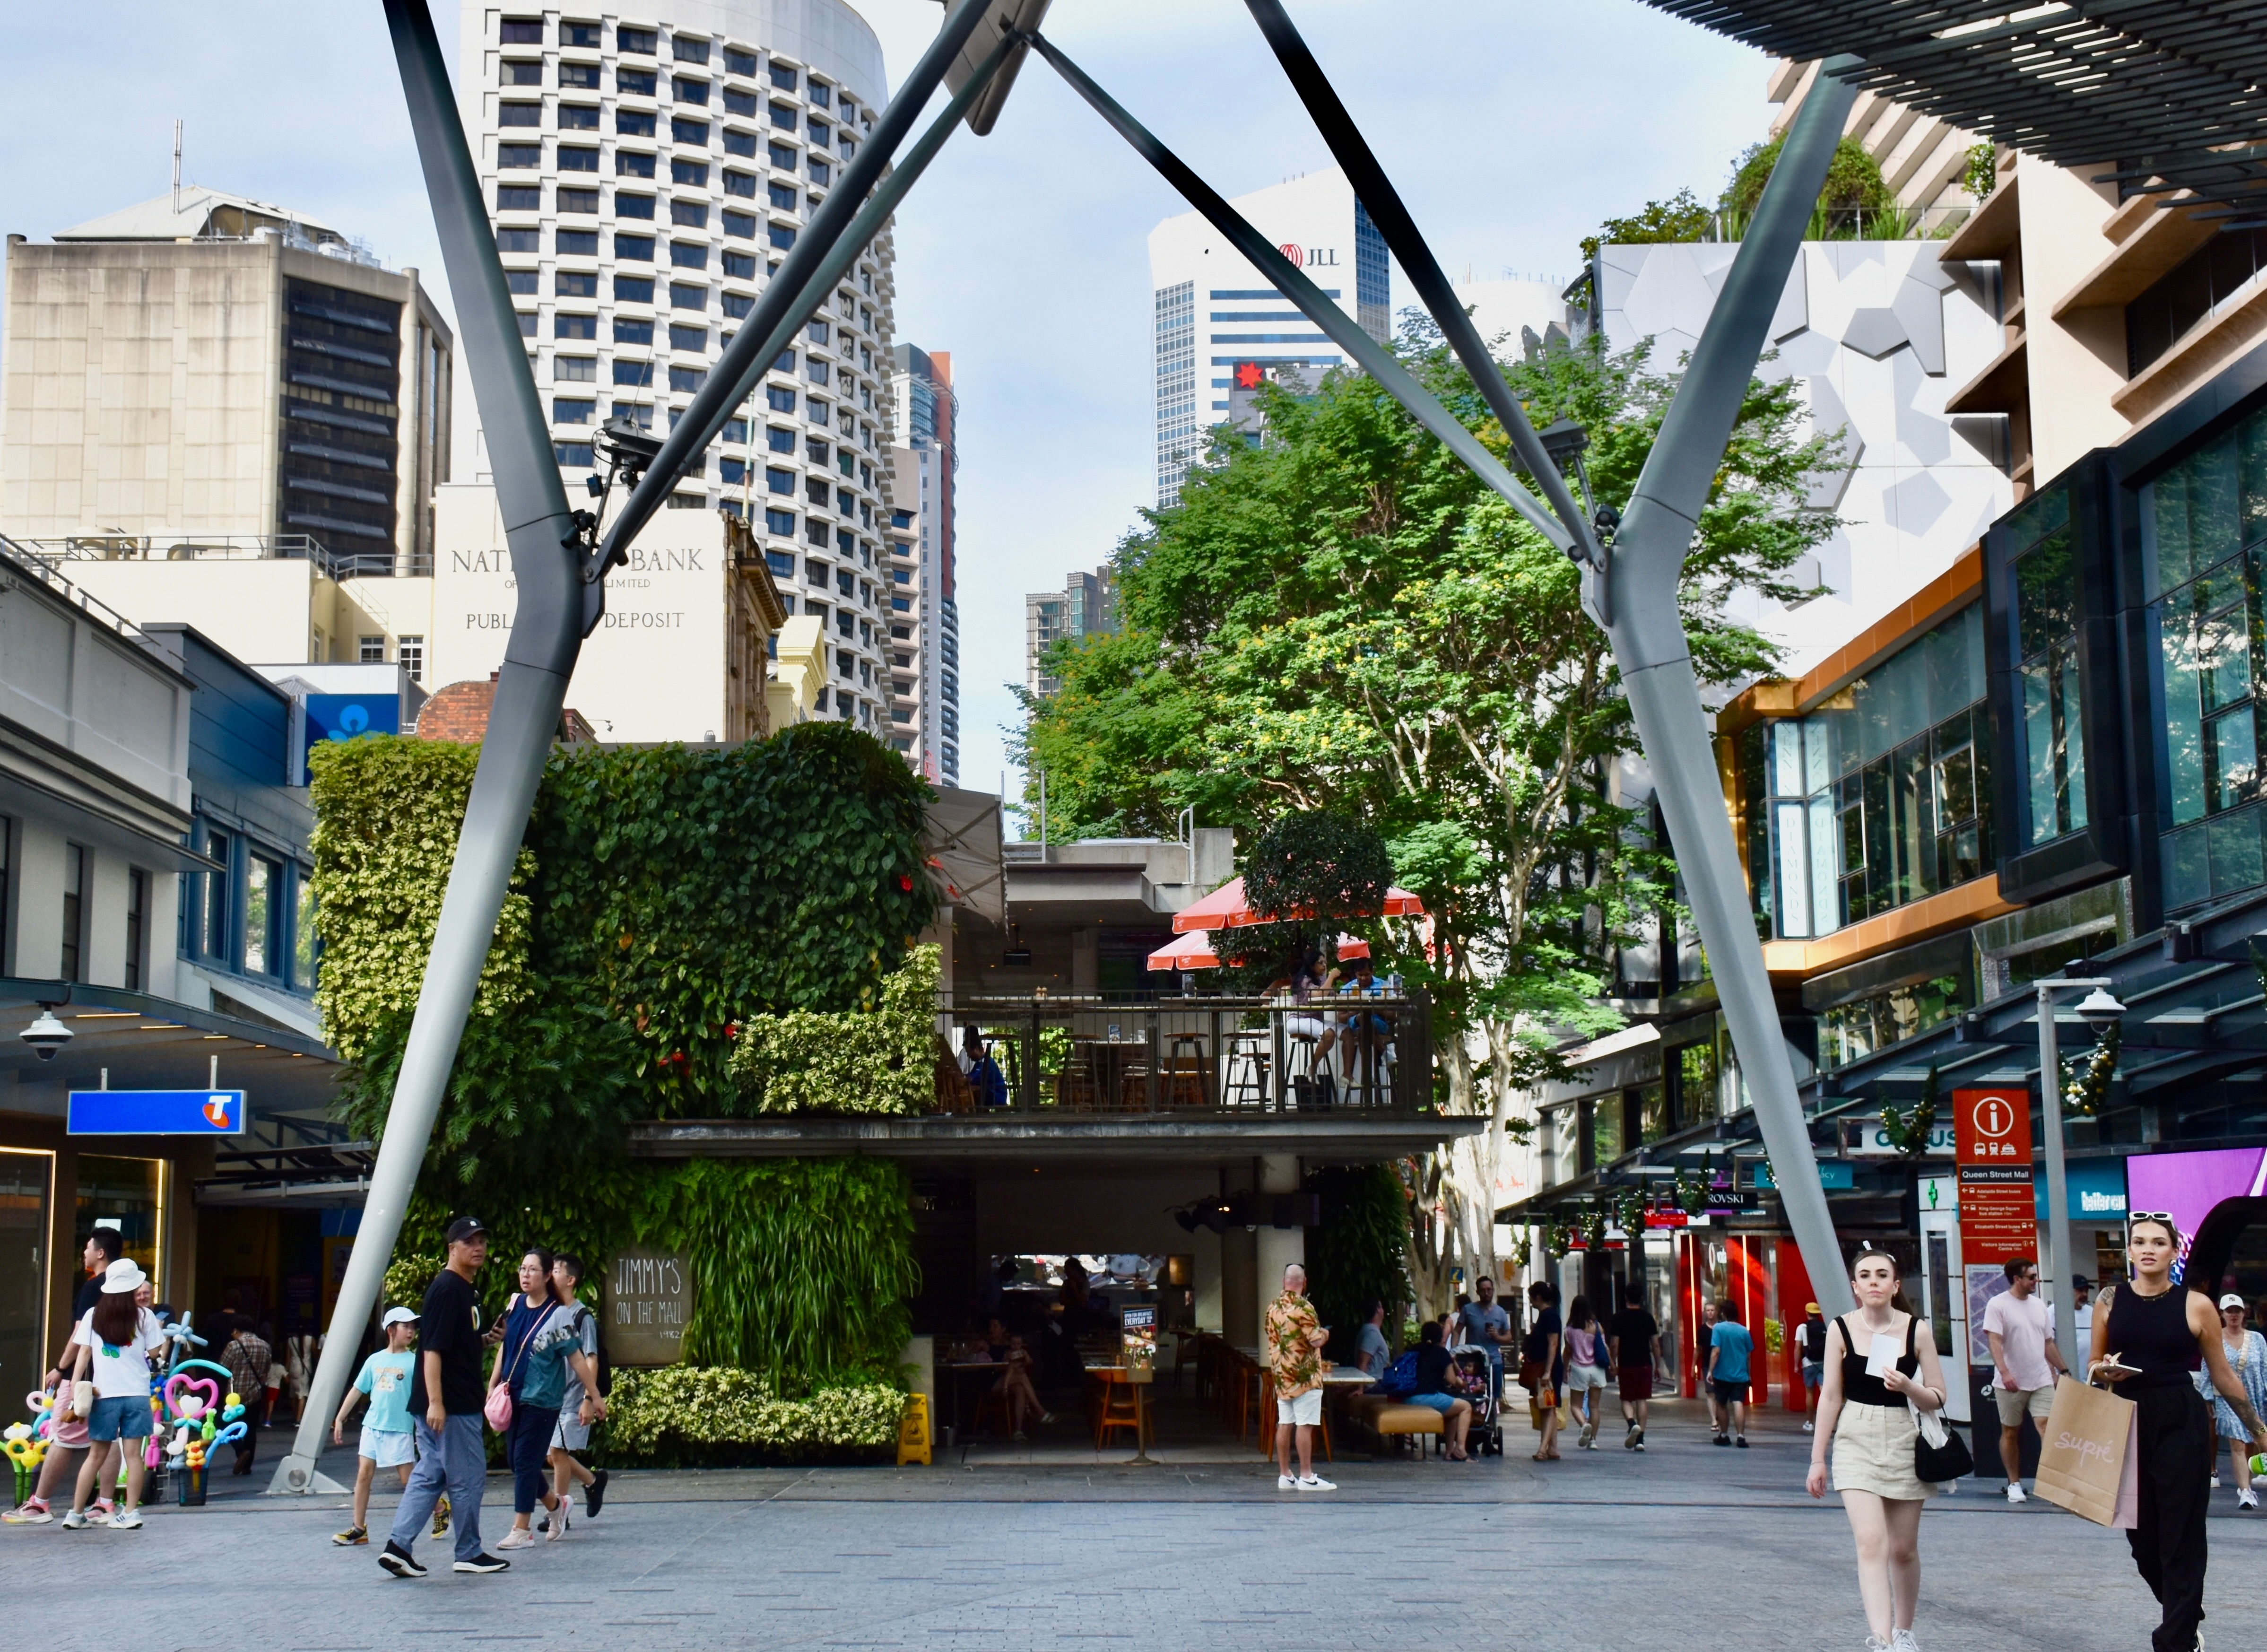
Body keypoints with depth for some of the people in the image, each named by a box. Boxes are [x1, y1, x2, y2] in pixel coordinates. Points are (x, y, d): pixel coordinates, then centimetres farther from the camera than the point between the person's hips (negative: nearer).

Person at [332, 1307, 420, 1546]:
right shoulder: (375, 1360, 8)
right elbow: (357, 1390, 13)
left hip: (400, 1429, -4)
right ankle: (359, 1529, 7)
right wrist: (339, 1419, 12)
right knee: (364, 1474, 1)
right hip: (373, 1426, 4)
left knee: (409, 1479, -2)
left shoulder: (414, 1362, -3)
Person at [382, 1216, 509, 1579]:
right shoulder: (447, 1288, -15)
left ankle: (398, 1545, 7)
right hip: (450, 1407, -10)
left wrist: (488, 1338, 13)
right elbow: (433, 1349, -21)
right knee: (468, 1477, 0)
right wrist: (435, 1402, -26)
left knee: (429, 1475, 9)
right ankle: (470, 1554, 10)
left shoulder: (466, 1290, 16)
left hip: (460, 1404, 10)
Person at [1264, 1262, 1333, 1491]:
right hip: (1305, 1376, -7)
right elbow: (1316, 1340, -17)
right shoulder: (1304, 1307, -14)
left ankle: (1284, 1476, 10)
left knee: (1285, 1424, 8)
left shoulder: (1273, 1307, 9)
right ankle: (1307, 1477, -5)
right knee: (1305, 1425, -5)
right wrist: (1325, 1334, 4)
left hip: (1281, 1376, 7)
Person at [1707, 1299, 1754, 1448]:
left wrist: (1710, 1371, -9)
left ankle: (1724, 1436, 22)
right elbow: (1749, 1355, 11)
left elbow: (1716, 1352, -13)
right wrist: (1748, 1374, 22)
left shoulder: (1719, 1328, -6)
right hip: (1741, 1375, 2)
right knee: (1738, 1404, -7)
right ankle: (1741, 1436, -20)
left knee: (1722, 1405, 14)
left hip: (1723, 1374, -2)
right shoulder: (1744, 1331, 4)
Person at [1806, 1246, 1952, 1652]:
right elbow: (1831, 1396, 2)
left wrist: (1906, 1386, -18)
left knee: (1903, 1549, 10)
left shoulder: (1916, 1330, -1)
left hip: (1903, 1440, 2)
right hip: (1856, 1441, -1)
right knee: (1871, 1543, -16)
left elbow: (1938, 1398, 3)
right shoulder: (1841, 1329, -2)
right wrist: (1817, 1459, 3)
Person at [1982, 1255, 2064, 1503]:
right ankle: (2014, 1484, 17)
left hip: (2042, 1380, 4)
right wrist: (2004, 1372, -27)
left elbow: (2048, 1343, 19)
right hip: (2011, 1384, -4)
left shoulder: (2039, 1305, 11)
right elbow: (1994, 1341, -16)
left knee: (2047, 1427, -9)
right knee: (2010, 1433, 7)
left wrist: (2063, 1370, 16)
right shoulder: (1998, 1305, -7)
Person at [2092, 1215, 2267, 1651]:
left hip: (2181, 1424, -3)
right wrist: (2103, 1371, -9)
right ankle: (2185, 1617, 35)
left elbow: (2223, 1376, 4)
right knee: (2141, 1533, 10)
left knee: (2181, 1534, -3)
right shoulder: (2111, 1301, 4)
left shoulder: (2196, 1305, -4)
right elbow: (2093, 1364, 14)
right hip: (2128, 1424, 3)